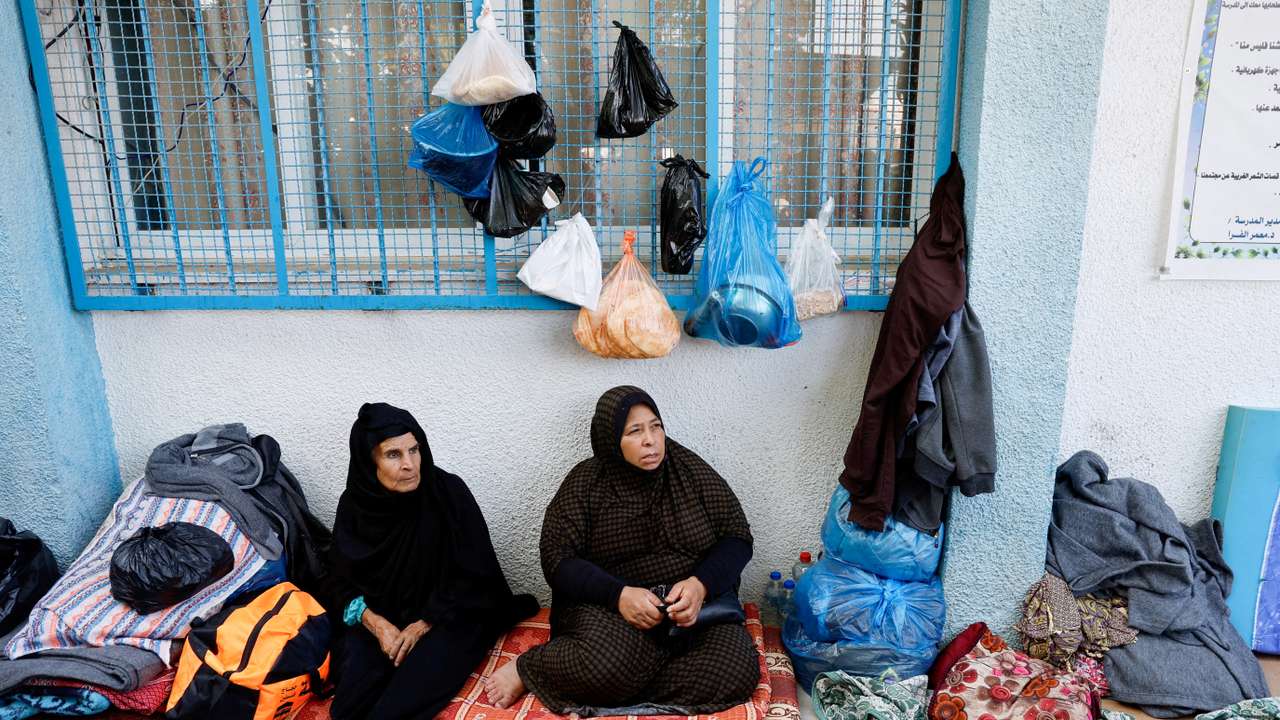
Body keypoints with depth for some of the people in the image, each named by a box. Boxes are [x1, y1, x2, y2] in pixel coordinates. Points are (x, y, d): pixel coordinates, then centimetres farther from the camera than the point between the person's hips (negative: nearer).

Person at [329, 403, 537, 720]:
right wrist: (376, 624, -14)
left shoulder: (449, 492, -15)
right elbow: (344, 582, 3)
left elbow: (475, 576, -11)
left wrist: (422, 625, -17)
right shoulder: (354, 505, -5)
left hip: (447, 616, -3)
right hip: (380, 618, 3)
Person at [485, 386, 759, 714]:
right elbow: (558, 560, -6)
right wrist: (618, 594, -23)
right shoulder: (586, 481, -2)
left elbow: (737, 537, 3)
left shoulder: (691, 469, 2)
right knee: (611, 663, -38)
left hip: (697, 598, 4)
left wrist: (701, 584, -17)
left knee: (737, 671, -27)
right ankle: (528, 668, -7)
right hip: (609, 600, -3)